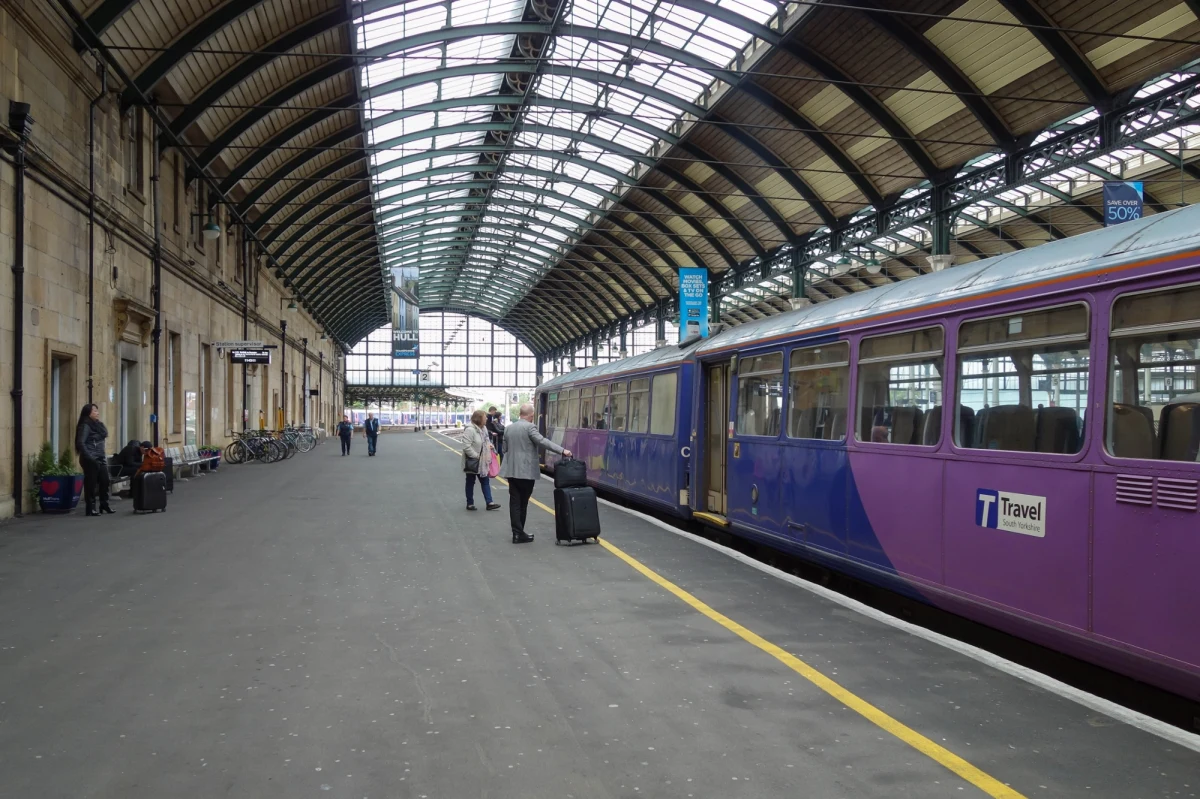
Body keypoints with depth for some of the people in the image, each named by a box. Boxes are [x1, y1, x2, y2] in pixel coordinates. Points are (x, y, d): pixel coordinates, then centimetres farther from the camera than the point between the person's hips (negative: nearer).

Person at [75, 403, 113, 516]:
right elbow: (81, 443, -18)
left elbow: (105, 434, 13)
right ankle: (90, 509, 0)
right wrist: (89, 458, -21)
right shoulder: (85, 426, -11)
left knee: (105, 481, 8)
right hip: (91, 460, -8)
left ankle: (104, 505, 19)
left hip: (100, 458, 8)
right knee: (91, 483, -5)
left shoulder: (96, 424, 16)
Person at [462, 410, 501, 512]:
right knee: (470, 483, 7)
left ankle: (489, 503, 11)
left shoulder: (483, 429, 5)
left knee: (485, 482, 8)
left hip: (482, 462, 8)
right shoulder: (470, 430, -23)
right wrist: (476, 456, -25)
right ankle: (470, 504, 18)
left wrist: (489, 445, 1)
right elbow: (466, 447, -29)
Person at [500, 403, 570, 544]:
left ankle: (517, 533, 3)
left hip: (512, 470, 6)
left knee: (515, 502, 5)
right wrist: (562, 450, -25)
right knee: (523, 503, 3)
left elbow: (505, 449, 16)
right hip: (526, 471, -5)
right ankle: (519, 534, 8)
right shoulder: (529, 427, -11)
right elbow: (543, 441, -23)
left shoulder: (508, 428, 10)